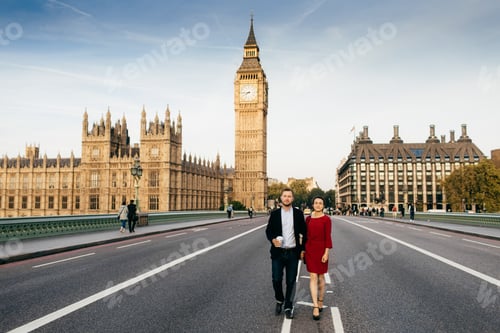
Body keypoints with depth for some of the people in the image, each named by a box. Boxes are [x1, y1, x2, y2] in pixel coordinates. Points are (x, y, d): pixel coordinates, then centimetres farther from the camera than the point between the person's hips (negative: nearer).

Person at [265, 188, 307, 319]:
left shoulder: (298, 213, 1)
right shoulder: (274, 213, 2)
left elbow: (304, 232, 6)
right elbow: (268, 230, 5)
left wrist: (303, 249, 4)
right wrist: (273, 240, -15)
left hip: (293, 253, 0)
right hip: (278, 252, 0)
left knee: (291, 281, 5)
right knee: (276, 280, 2)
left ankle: (288, 307, 22)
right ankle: (279, 301, 29)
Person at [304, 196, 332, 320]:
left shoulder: (326, 219, -6)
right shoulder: (308, 219, 5)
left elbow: (328, 237, -8)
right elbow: (306, 235, 10)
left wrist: (326, 252, -14)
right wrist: (304, 250, 10)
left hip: (321, 250, -2)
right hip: (310, 249, 2)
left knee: (320, 277, 11)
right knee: (313, 277, -4)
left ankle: (320, 302, 30)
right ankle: (315, 306, -4)